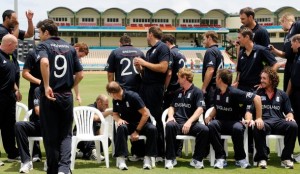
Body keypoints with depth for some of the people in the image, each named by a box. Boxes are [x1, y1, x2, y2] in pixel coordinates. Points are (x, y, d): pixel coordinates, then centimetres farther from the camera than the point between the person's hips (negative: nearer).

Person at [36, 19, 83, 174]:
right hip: (67, 96, 4)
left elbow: (44, 62, -25)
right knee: (66, 135, 9)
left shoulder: (44, 45, -3)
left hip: (50, 96, -4)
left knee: (50, 136, 7)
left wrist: (46, 86, -21)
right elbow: (80, 74, 8)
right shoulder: (70, 47, 11)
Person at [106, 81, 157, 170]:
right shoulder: (115, 100, 0)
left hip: (140, 123, -3)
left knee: (152, 129, -35)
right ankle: (121, 158, -32)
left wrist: (137, 131, -17)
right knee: (121, 128, -34)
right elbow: (115, 114, 16)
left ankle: (147, 157, -22)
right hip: (127, 124, 3)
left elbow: (146, 114, -17)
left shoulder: (133, 96, -18)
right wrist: (119, 119, -10)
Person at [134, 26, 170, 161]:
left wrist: (144, 63, -12)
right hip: (145, 88, 8)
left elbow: (163, 68, -20)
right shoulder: (150, 51, 18)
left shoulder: (162, 48, -8)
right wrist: (140, 67, 1)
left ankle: (160, 153, 4)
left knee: (156, 120, -4)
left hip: (155, 89, -8)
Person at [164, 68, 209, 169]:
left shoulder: (197, 92, 5)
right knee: (169, 125, -33)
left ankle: (197, 159, -17)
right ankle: (171, 158, -26)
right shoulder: (178, 92, 23)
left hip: (191, 123, -3)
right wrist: (170, 116, 0)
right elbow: (172, 107, 25)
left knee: (204, 130, -33)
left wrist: (189, 122, -22)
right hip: (177, 123, 3)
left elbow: (200, 109, -7)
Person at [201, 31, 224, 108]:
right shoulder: (218, 51, 18)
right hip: (218, 87, 10)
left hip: (212, 87, -10)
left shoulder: (210, 51, -11)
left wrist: (203, 88, -18)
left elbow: (210, 71, -21)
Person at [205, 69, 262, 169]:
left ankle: (240, 158, -16)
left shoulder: (234, 93, -16)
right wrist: (210, 116, -1)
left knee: (238, 128, -40)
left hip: (234, 122, -4)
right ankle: (220, 157, -25)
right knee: (211, 125, -32)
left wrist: (259, 118, -20)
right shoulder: (217, 92, 4)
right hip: (220, 122, 4)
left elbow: (256, 98, -18)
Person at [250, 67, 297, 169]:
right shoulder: (257, 94, 16)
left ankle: (286, 158, -19)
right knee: (258, 128, -40)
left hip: (279, 122, 2)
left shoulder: (282, 94, 21)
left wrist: (290, 117, -5)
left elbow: (289, 112, 19)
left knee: (293, 126, -31)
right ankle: (262, 158, -26)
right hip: (263, 122, -2)